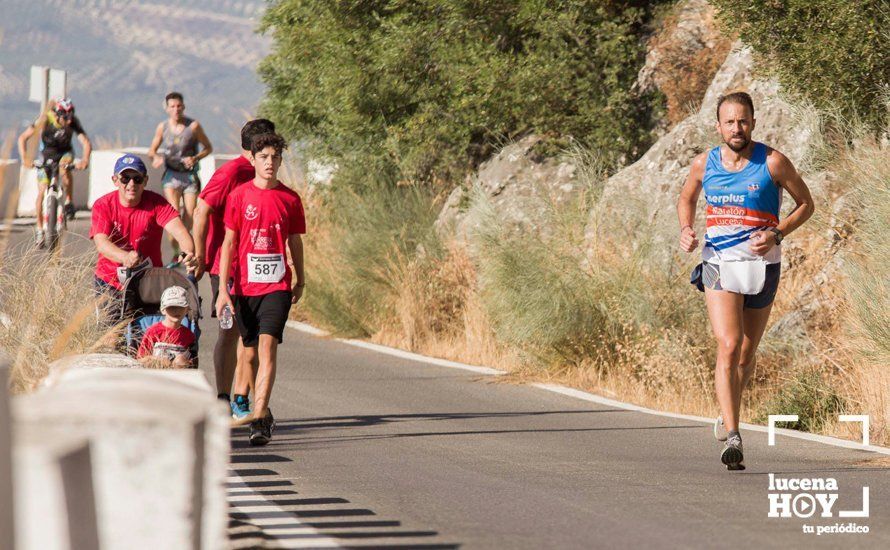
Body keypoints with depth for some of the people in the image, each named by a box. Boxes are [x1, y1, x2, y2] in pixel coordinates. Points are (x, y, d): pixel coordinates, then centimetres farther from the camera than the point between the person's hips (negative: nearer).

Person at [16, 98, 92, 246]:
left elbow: (86, 142, -32)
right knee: (42, 192, -8)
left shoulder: (73, 122, -25)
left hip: (65, 152, 0)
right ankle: (39, 228, 7)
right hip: (47, 154, 0)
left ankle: (69, 202, -14)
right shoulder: (45, 120, -28)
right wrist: (24, 158, -44)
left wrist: (85, 160, -52)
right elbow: (23, 138, -30)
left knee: (65, 171, -35)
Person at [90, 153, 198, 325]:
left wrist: (189, 253, -47)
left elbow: (178, 230, -23)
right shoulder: (103, 205, -8)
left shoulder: (156, 203, -8)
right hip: (110, 283, 0)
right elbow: (101, 243, -23)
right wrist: (124, 257, -45)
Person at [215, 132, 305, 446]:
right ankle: (263, 412, 29)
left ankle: (259, 419, -21)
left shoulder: (290, 199, 4)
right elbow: (229, 243, 0)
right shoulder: (239, 196, 1)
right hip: (244, 286, 1)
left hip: (277, 285, -1)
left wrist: (300, 281, 22)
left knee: (267, 345, -16)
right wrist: (223, 288, -5)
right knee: (249, 351, 10)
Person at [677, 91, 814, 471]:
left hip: (761, 266, 0)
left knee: (746, 355, 11)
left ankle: (726, 420, 36)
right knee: (728, 347, -18)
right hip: (719, 265, 0)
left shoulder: (773, 163, -6)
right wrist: (686, 229, 2)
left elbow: (806, 204, 4)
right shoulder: (704, 164, 2)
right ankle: (732, 437, -24)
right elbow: (686, 199, 22)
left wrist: (777, 234, -12)